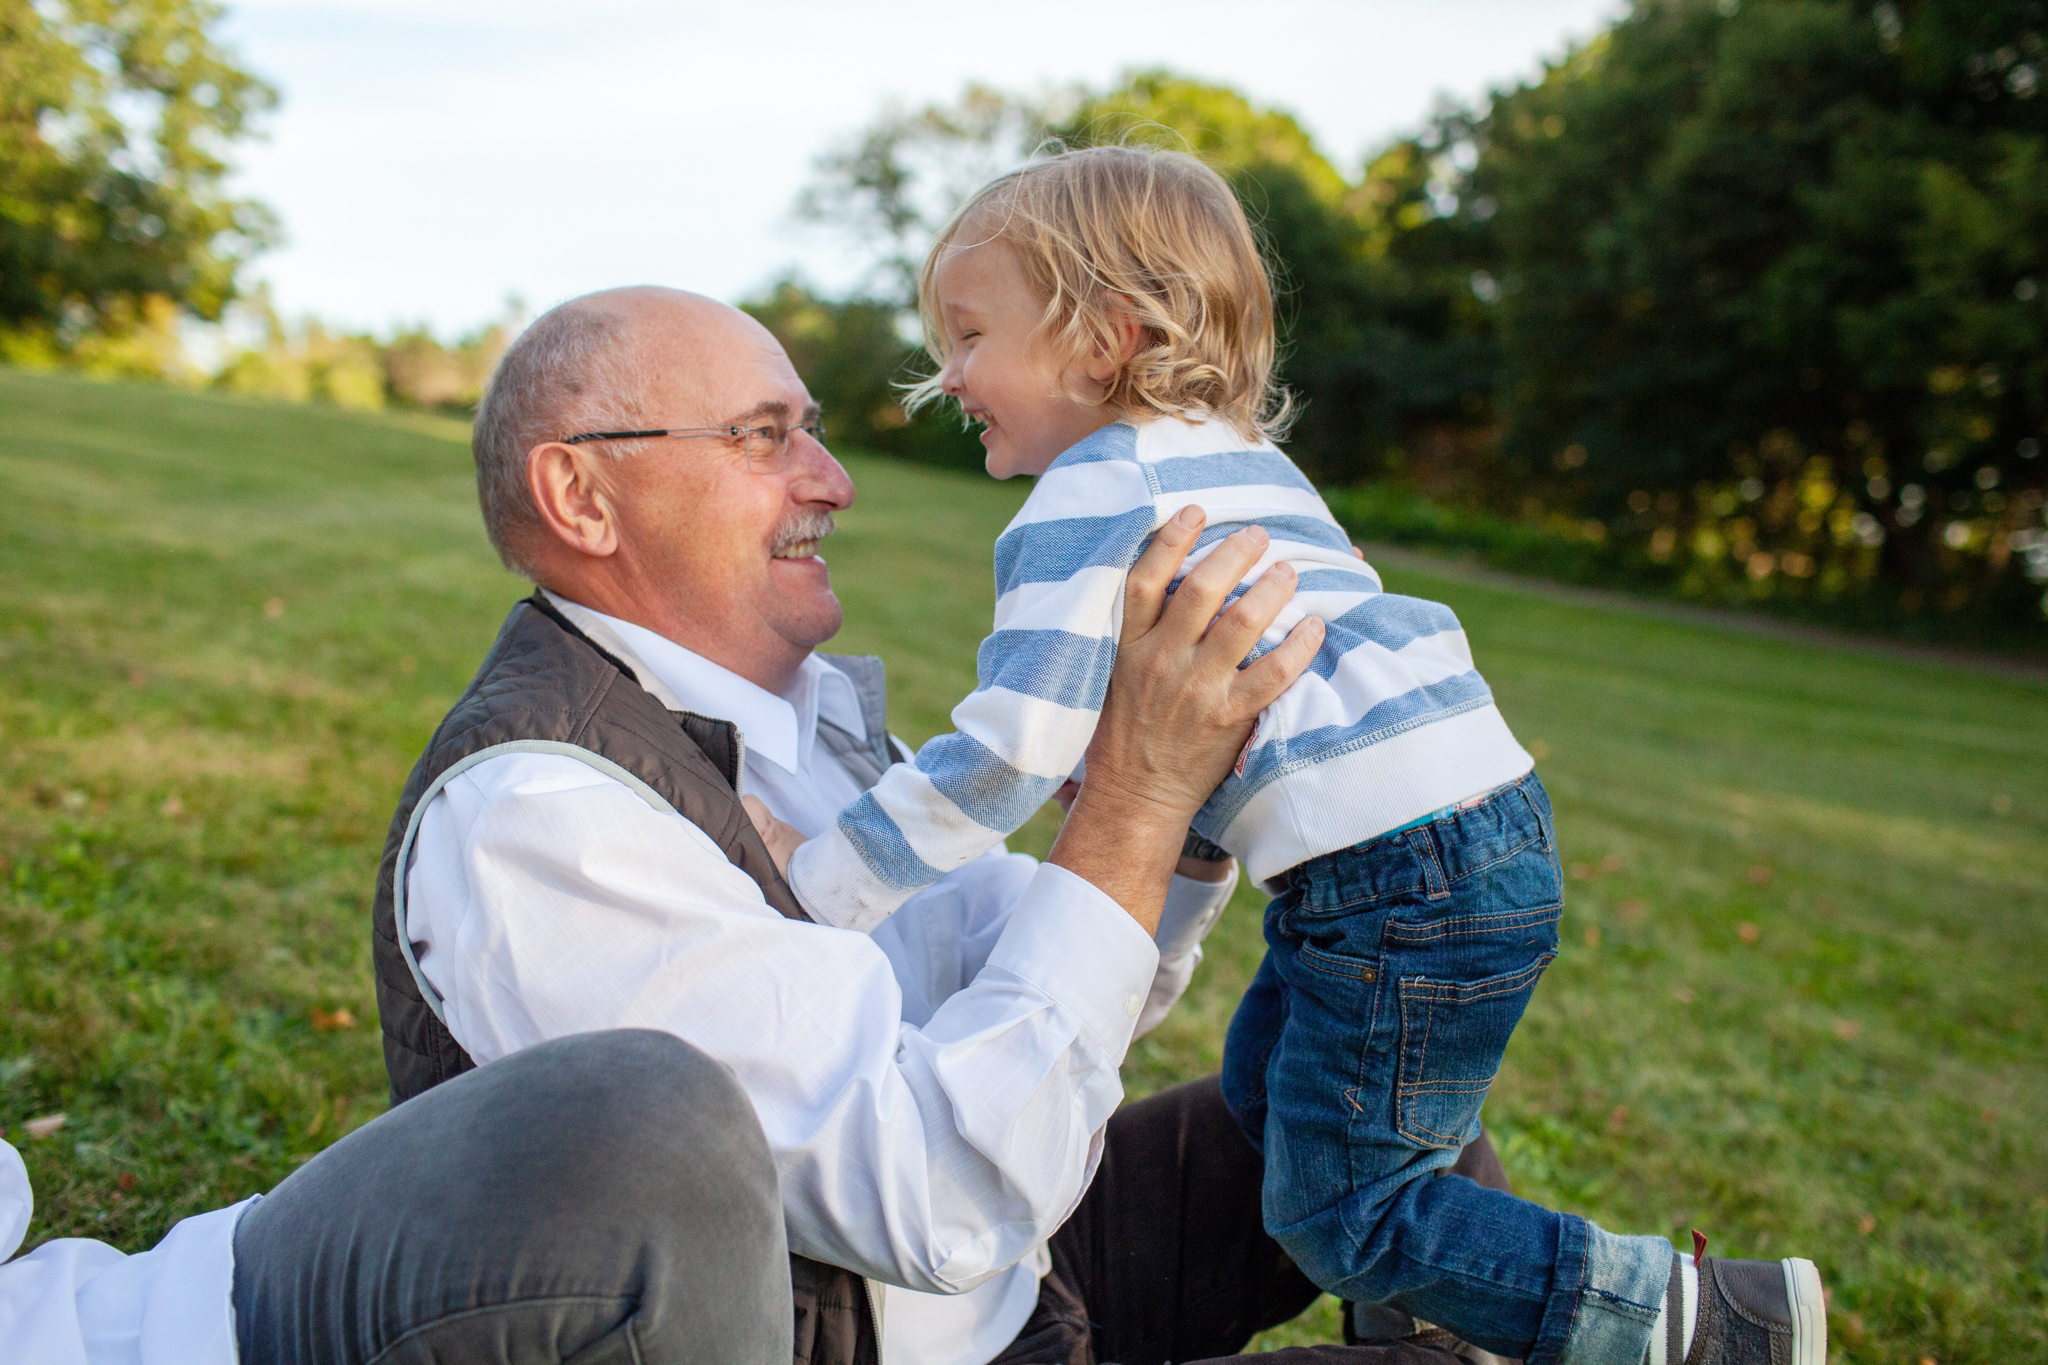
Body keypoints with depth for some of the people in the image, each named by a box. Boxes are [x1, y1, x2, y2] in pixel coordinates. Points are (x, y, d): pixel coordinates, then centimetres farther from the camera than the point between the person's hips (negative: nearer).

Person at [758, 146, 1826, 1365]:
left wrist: (821, 876, -10)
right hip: (1485, 820, 10)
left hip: (1409, 872, -10)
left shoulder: (1095, 489, -11)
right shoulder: (1244, 457, 18)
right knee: (1268, 1083, 25)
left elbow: (1013, 751, -18)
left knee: (1339, 1210, 1)